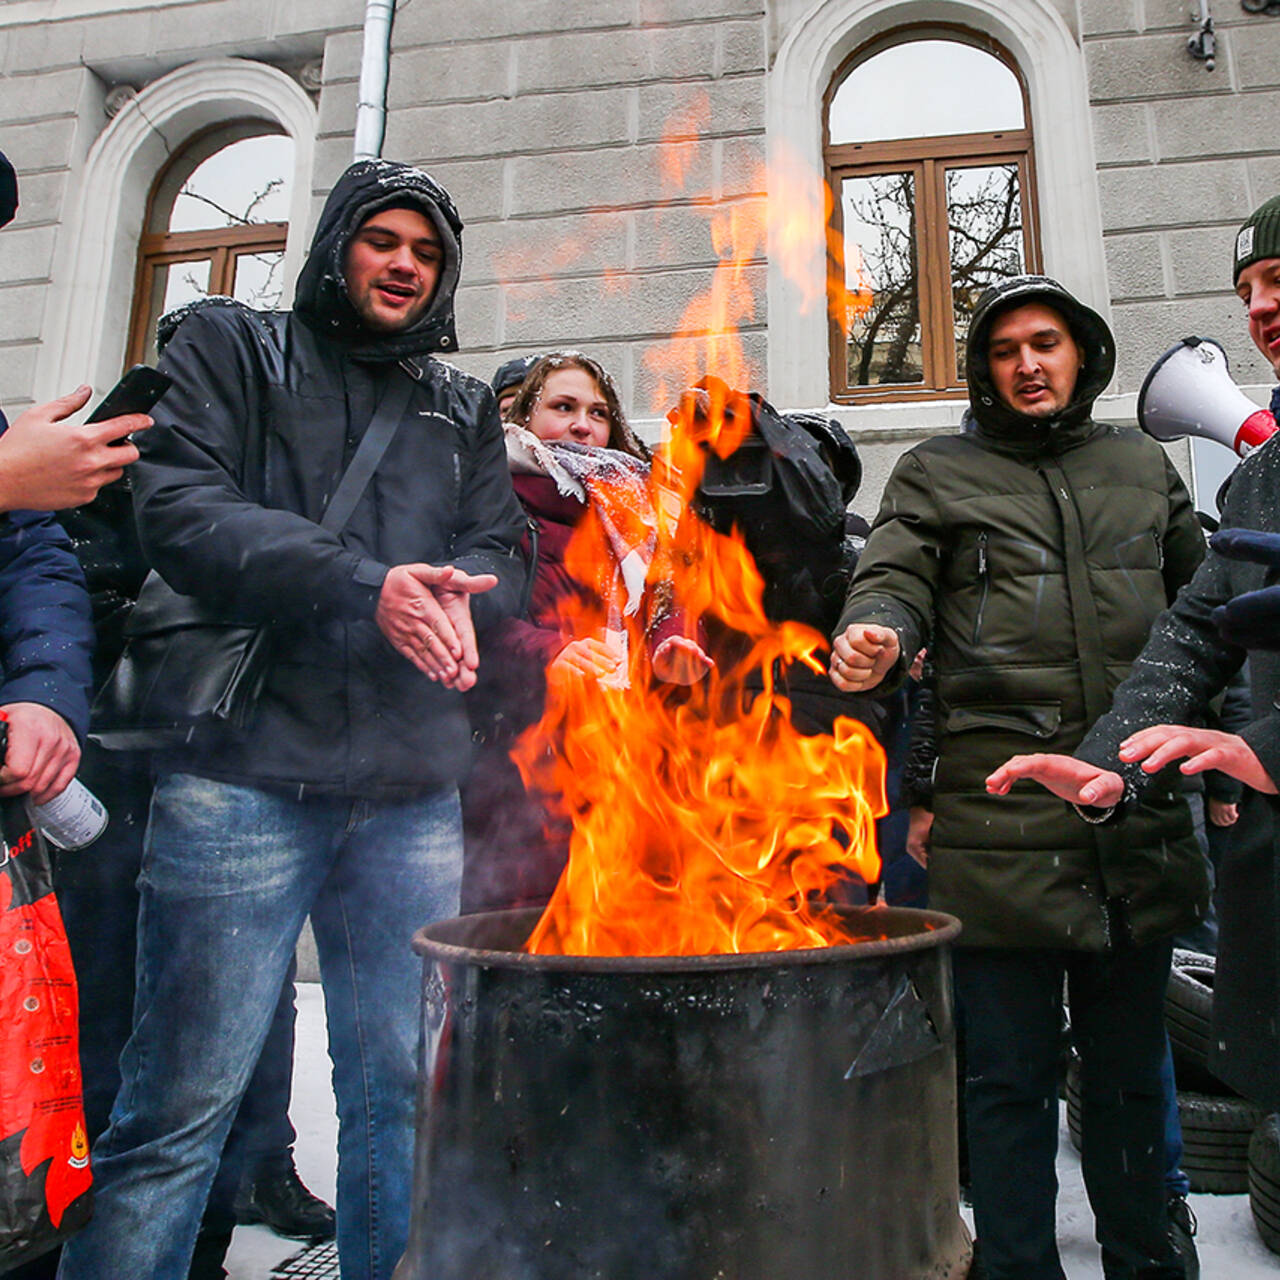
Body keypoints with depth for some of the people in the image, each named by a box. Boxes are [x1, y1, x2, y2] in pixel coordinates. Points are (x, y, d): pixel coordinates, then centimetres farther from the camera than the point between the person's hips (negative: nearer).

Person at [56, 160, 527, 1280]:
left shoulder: (464, 409, 21)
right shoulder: (228, 348, 11)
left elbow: (500, 559, 13)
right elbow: (182, 508, -5)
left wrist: (454, 597, -11)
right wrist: (366, 587, -16)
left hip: (415, 798, 4)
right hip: (249, 776, -3)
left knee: (403, 1093, 11)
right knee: (182, 1107, 1)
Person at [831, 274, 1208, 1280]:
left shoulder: (1142, 465, 18)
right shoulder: (937, 472, 8)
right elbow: (896, 581, -4)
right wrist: (874, 634, -27)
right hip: (1002, 819, -3)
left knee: (1129, 1068, 18)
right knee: (1010, 1074, 5)